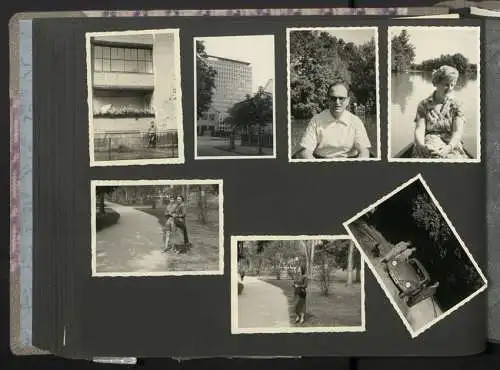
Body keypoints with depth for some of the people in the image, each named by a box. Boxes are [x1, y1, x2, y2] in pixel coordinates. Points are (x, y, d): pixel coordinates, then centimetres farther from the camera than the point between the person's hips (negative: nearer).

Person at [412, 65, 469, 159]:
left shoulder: (456, 105, 9)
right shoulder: (424, 105, 9)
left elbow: (458, 132, -4)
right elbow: (419, 130, -1)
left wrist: (449, 147, -25)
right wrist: (422, 146, -23)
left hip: (451, 144, 0)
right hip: (428, 145, 0)